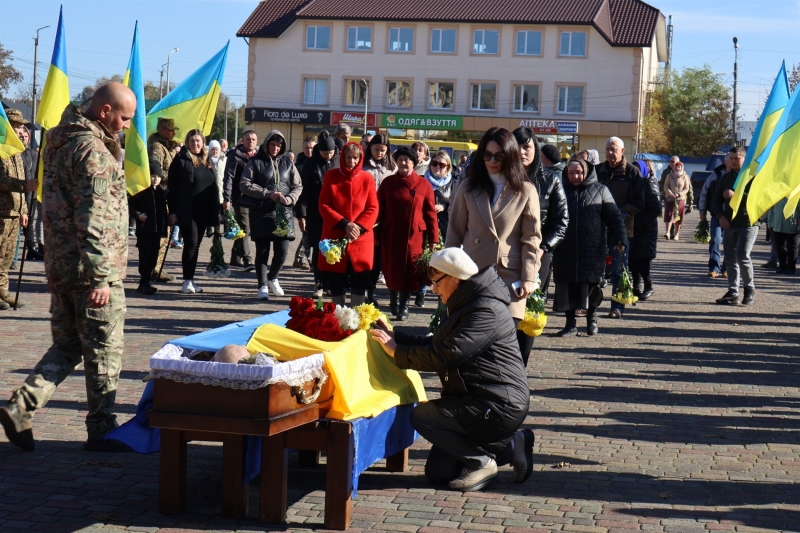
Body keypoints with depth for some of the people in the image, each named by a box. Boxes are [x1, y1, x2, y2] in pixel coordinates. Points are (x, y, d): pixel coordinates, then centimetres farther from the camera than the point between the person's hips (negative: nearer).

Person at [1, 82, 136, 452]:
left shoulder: (61, 140, 13)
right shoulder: (92, 150, -17)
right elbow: (93, 220, -23)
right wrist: (100, 277, -23)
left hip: (61, 267, 9)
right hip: (89, 270, -9)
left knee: (67, 346, 16)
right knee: (104, 352, 3)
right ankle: (101, 430, 13)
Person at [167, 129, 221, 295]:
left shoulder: (206, 161, 15)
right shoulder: (181, 160, -4)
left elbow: (213, 187, 18)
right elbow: (172, 187, -7)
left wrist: (215, 211, 11)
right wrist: (173, 211, -12)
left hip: (203, 212, 6)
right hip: (187, 211, -6)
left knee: (196, 245, 9)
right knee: (191, 243, -9)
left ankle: (190, 280, 15)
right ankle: (187, 281, -3)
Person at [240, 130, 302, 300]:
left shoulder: (287, 162, 11)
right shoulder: (256, 162, 2)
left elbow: (298, 186, 13)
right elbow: (244, 185, -6)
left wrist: (290, 198, -8)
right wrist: (267, 193, -13)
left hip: (283, 212, 2)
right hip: (261, 212, -2)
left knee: (282, 251, 0)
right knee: (262, 251, 2)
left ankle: (272, 278, 26)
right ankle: (262, 286, 12)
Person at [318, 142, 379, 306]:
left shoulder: (367, 178, 2)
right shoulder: (330, 176, 1)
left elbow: (372, 209, 0)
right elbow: (324, 206, -4)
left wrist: (359, 228, -15)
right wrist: (344, 224, -15)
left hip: (361, 239, 0)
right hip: (335, 237, 0)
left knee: (360, 281, 1)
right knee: (336, 281, 4)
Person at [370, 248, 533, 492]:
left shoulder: (487, 311, -20)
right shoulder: (465, 306, 15)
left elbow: (443, 355, -26)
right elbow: (433, 344, 17)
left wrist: (396, 351, -17)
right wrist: (393, 334, 7)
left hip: (498, 406, -11)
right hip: (481, 401, 11)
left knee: (422, 416, -20)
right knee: (437, 472, 9)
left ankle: (481, 462, -6)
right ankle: (510, 446, 16)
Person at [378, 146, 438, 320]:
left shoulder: (424, 184, -3)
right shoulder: (388, 182, 2)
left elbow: (430, 213, -3)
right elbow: (379, 210, 4)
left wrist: (433, 239, -5)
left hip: (414, 236, -1)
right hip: (391, 236, 2)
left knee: (410, 272, 1)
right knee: (391, 270, 10)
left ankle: (404, 305, 17)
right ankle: (393, 299, 33)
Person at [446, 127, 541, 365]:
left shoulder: (525, 191, 3)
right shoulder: (468, 188, 8)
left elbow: (531, 238, 2)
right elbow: (454, 233, 10)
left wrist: (529, 278, -5)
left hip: (510, 278, -2)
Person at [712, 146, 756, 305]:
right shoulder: (725, 178, 14)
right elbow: (716, 199, 15)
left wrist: (736, 195, -21)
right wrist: (720, 216, -2)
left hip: (748, 223, -6)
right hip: (729, 224, 6)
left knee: (742, 255, -15)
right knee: (730, 259, 5)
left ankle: (750, 289, 2)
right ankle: (733, 292, 11)